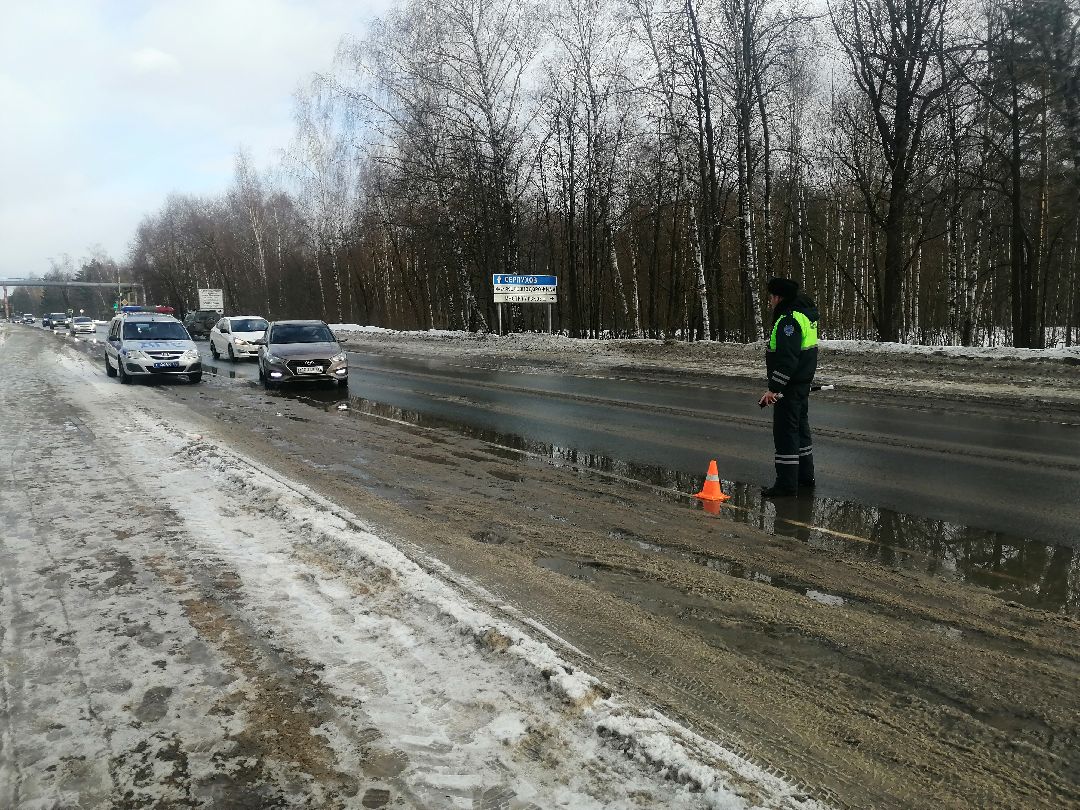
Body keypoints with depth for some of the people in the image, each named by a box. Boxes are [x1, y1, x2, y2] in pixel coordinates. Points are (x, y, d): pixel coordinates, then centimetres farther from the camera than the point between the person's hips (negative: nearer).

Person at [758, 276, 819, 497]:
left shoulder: (789, 319, -19)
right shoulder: (804, 314, 15)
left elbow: (787, 359, -26)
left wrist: (773, 388, -25)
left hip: (790, 386, -11)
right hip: (802, 383, 11)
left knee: (785, 431, -6)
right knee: (800, 427, 18)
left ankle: (787, 484, -1)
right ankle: (805, 477, 29)